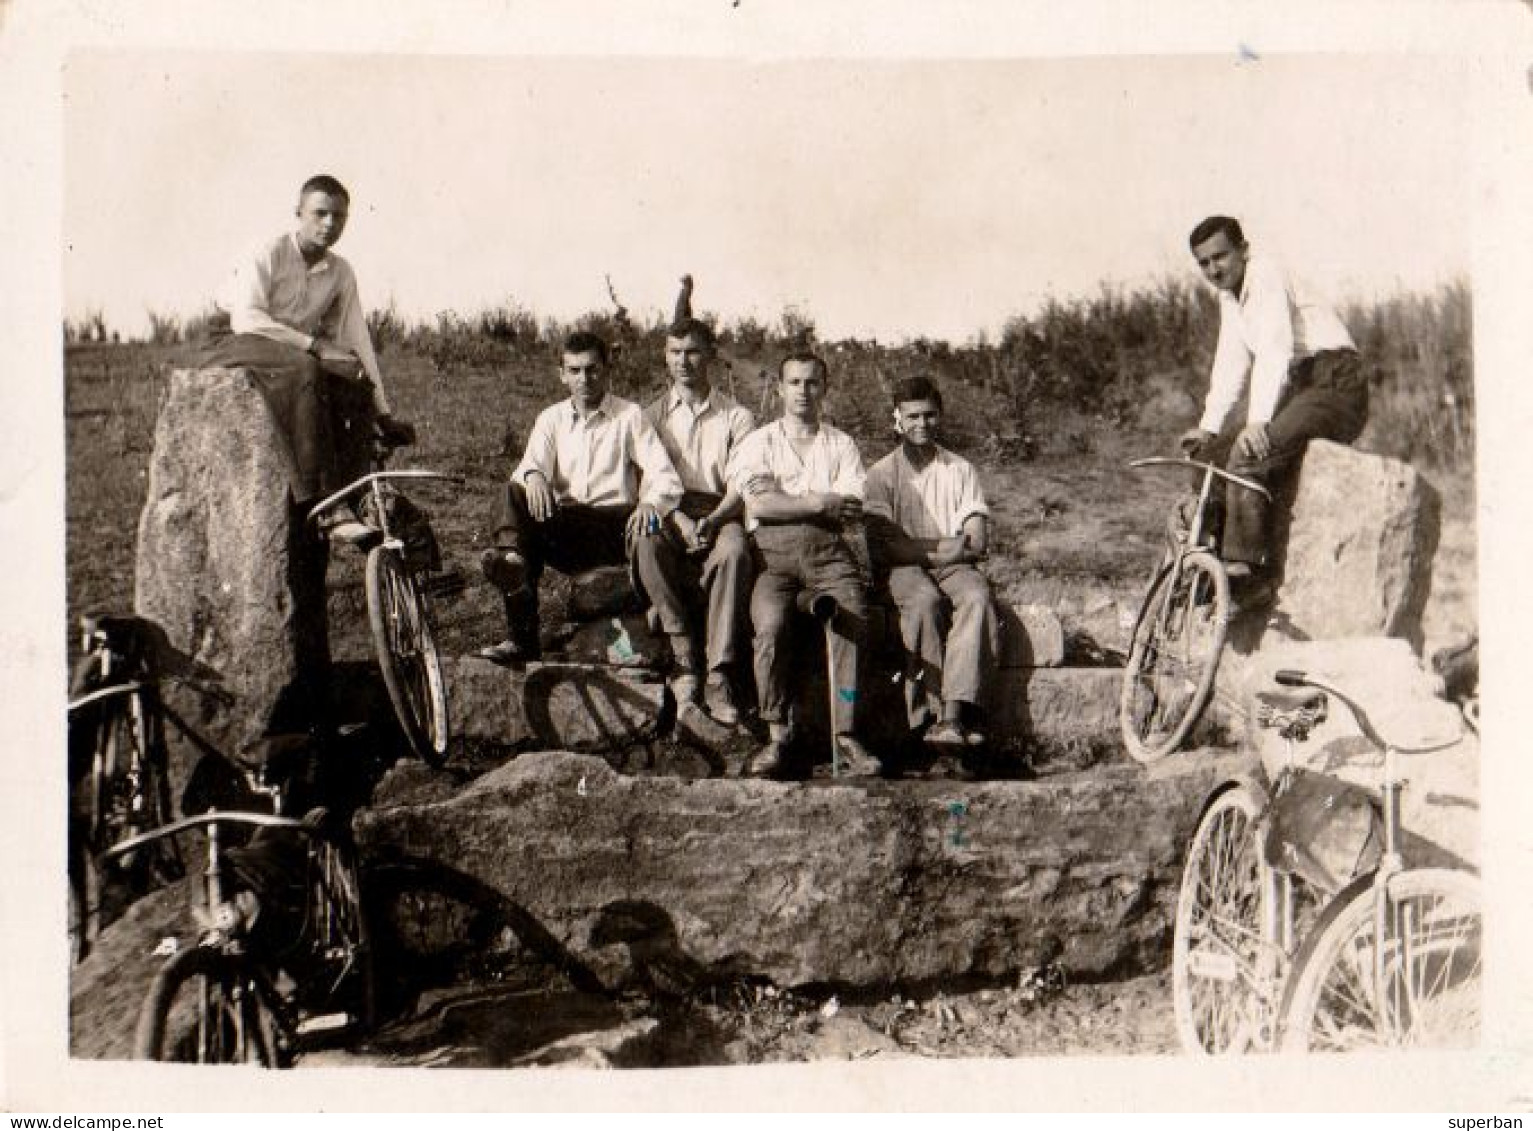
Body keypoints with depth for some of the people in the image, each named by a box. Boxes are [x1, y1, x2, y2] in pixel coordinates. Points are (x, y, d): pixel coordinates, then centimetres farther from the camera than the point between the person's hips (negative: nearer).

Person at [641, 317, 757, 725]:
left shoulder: (736, 417, 12)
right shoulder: (652, 415, 17)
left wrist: (712, 520, -21)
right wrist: (678, 519, -15)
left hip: (720, 514, -1)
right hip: (668, 514, 1)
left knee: (733, 550, -37)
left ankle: (719, 677, -38)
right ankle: (684, 665, -36)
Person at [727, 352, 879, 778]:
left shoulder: (841, 445, 21)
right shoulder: (758, 442, 18)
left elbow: (853, 514, 5)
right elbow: (759, 505, -1)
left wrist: (786, 502, 0)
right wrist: (820, 503, -3)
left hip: (827, 550, 1)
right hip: (772, 550, -1)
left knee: (851, 621, -28)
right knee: (770, 626, -29)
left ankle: (846, 736, -27)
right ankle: (777, 735, -21)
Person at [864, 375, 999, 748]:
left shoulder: (960, 470, 13)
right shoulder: (882, 473, 7)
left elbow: (977, 542, 3)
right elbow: (884, 546, -4)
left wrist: (919, 546, -10)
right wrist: (941, 546, -12)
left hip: (954, 565, 2)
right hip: (905, 569, -2)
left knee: (977, 597, -32)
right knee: (925, 601, -36)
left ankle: (953, 714, -41)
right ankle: (931, 714, -36)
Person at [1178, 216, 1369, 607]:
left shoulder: (1267, 276, -11)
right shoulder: (1229, 296, 16)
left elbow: (1275, 351, -24)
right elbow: (1230, 364, 12)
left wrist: (1258, 420, -34)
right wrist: (1208, 428, 0)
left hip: (1334, 383, -10)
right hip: (1302, 390, 10)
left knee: (1248, 455, -26)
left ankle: (1243, 571, -26)